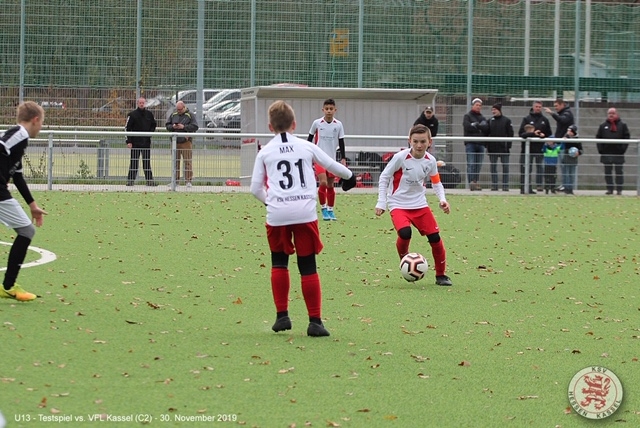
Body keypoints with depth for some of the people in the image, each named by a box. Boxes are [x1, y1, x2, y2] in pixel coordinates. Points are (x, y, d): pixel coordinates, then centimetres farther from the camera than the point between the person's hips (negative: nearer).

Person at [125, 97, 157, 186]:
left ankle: (149, 180, 6)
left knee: (147, 162, 5)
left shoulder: (149, 114, 8)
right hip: (135, 142, -3)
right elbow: (127, 128, -3)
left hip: (146, 142, 3)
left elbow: (153, 125, 21)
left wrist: (150, 132, 2)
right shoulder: (132, 115, -2)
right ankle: (130, 180, 4)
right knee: (134, 162, 0)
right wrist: (128, 141, -10)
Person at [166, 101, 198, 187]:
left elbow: (195, 127, -8)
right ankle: (175, 180, 12)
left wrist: (184, 127, -16)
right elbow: (167, 125, 14)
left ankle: (188, 181, -4)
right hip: (175, 141, 4)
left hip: (186, 141, -4)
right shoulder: (173, 115, 13)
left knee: (187, 161, -6)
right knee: (175, 161, 7)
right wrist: (172, 126, -7)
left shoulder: (190, 115, 0)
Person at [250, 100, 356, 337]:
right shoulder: (306, 147, 11)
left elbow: (255, 188, 9)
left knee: (279, 264, 18)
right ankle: (315, 321, 2)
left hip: (277, 214, 0)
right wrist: (349, 176, 42)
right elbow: (332, 165, 20)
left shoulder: (265, 152, 9)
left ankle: (282, 316, 15)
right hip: (305, 212, 0)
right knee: (308, 267, 5)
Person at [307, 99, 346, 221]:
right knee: (323, 183, -17)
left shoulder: (338, 124, 0)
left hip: (332, 159, 2)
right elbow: (310, 138, 7)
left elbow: (341, 142, 5)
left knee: (330, 185, 7)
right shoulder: (317, 123, -4)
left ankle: (330, 210, 18)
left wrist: (343, 158, 0)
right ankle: (323, 209, -5)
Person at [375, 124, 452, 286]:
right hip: (398, 204, -4)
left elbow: (436, 183, 13)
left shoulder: (430, 161, -3)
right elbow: (384, 177, -6)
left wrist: (442, 200, -4)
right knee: (404, 233, -29)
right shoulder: (401, 157, -16)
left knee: (435, 237, -5)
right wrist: (381, 203, -8)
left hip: (420, 204, 4)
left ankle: (441, 275, 14)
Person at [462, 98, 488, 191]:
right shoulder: (467, 116, 6)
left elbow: (486, 128, 2)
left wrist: (476, 125, -7)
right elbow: (467, 126, -12)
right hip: (470, 144, -5)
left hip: (480, 144, 5)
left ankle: (476, 181, 6)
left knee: (478, 165, 3)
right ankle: (471, 182, -18)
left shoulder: (482, 117, 19)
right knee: (471, 164, -12)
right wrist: (480, 127, -4)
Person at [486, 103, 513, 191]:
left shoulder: (506, 120, 0)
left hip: (503, 147, -3)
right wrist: (487, 146, 2)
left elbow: (510, 134, -1)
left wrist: (508, 145, -8)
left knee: (505, 167, 0)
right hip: (492, 147, 3)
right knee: (493, 167, 3)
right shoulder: (490, 121, 9)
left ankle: (505, 185, 3)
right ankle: (494, 185, 7)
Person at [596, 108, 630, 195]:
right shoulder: (603, 126, 10)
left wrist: (623, 148, -9)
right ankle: (609, 189, 8)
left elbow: (627, 137, 2)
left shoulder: (622, 125, 5)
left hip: (618, 153, -2)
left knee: (619, 172, 1)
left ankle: (619, 189, 4)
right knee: (607, 172, 3)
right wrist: (600, 149, -4)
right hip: (606, 153, 2)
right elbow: (598, 138, 8)